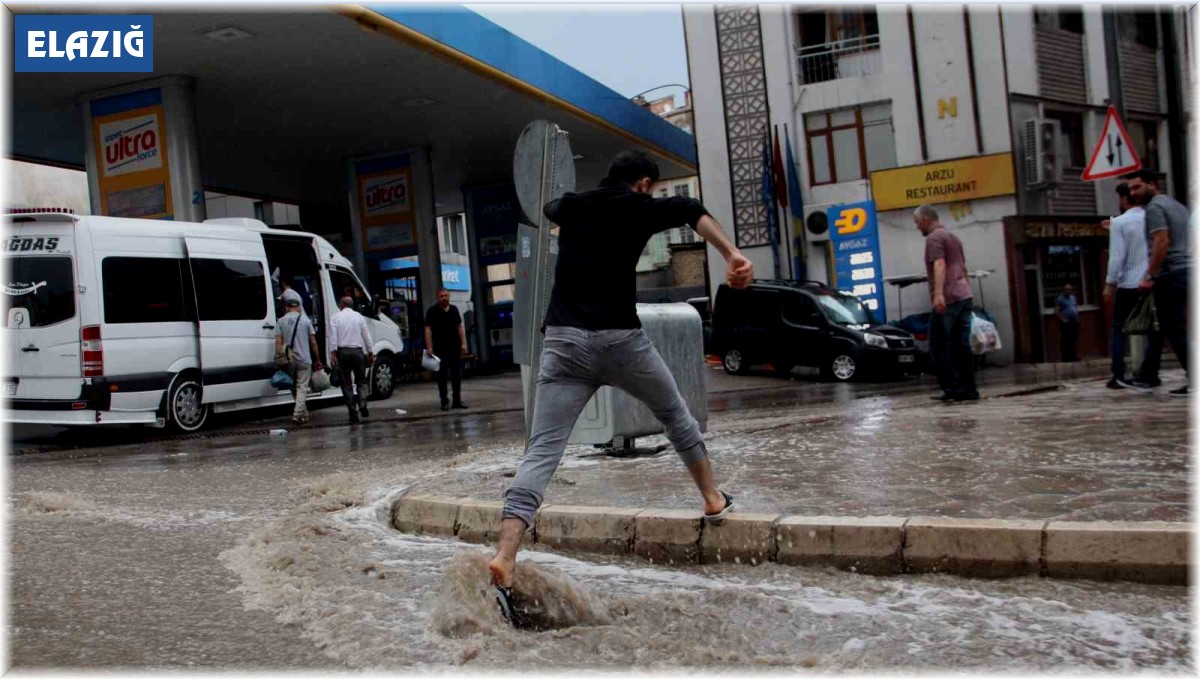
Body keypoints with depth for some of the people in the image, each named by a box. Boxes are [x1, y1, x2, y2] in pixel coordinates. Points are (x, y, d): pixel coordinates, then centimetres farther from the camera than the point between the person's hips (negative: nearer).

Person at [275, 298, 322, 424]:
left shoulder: (281, 321, 3)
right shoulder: (305, 320, 1)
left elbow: (278, 342, -4)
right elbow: (313, 342, 2)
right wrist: (317, 359, 9)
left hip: (288, 360, 2)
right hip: (304, 359, -2)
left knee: (294, 387, 15)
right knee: (302, 387, -2)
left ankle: (304, 414, 22)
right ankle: (298, 414, -14)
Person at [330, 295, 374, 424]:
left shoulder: (336, 317, 3)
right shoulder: (359, 316, 7)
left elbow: (333, 337, -7)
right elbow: (367, 337, 7)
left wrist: (333, 353, -9)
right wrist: (370, 353, 13)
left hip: (342, 352, -1)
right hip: (357, 351, 1)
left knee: (347, 384, 5)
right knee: (361, 380, 14)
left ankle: (353, 414, 1)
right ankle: (362, 405, -10)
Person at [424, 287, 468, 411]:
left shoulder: (454, 309, 11)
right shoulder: (432, 311, -3)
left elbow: (459, 327, 14)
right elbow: (428, 329, -8)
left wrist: (463, 343, 5)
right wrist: (429, 347, -16)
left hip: (455, 348, 4)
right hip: (440, 349, -4)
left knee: (457, 374, 7)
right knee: (442, 375, -1)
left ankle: (457, 400, 14)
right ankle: (444, 401, 4)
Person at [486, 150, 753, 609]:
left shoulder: (572, 205, 20)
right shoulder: (639, 207, 8)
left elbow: (548, 209, 44)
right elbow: (690, 210, -11)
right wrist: (732, 255, -21)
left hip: (563, 341, 3)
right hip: (619, 337, -2)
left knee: (541, 453, -5)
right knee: (675, 414, 24)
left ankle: (504, 559, -19)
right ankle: (714, 500, 38)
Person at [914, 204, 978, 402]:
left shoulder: (934, 238, -6)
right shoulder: (953, 237, 22)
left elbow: (939, 265, -21)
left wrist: (938, 294, -32)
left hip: (947, 300, -9)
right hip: (965, 297, 9)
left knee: (939, 345, -4)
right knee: (962, 345, 6)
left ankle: (953, 388, -7)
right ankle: (969, 389, 5)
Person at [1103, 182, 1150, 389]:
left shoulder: (1119, 222, -7)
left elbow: (1117, 256, -12)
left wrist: (1109, 284, -7)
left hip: (1129, 284, -4)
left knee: (1118, 329, 4)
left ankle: (1119, 375, -3)